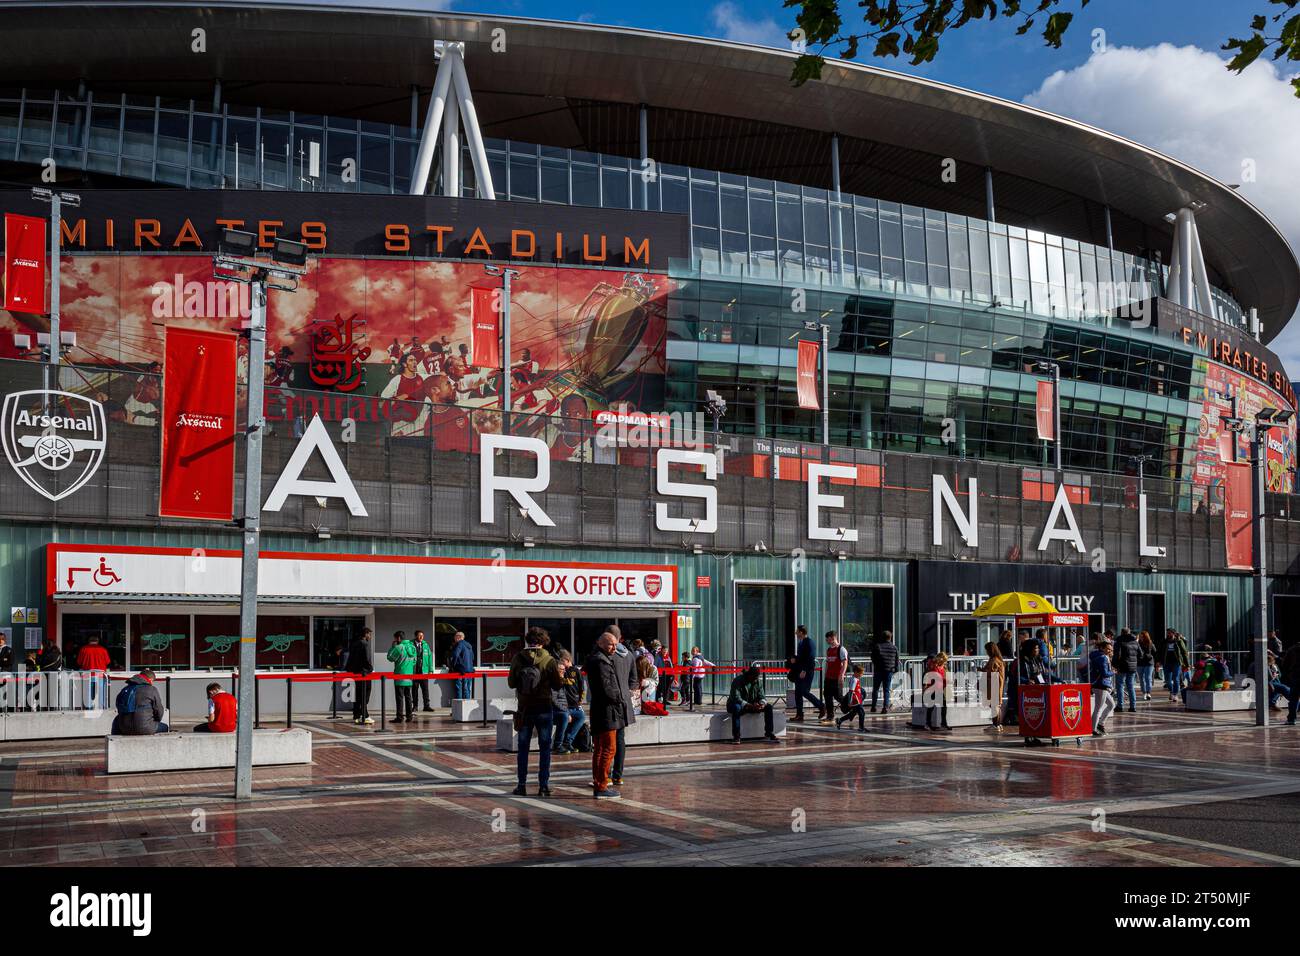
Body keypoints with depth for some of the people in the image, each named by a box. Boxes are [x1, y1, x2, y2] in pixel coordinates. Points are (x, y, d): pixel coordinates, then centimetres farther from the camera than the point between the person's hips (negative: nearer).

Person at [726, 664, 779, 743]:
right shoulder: (738, 680, -19)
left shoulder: (758, 681, 1)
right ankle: (736, 736, -38)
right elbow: (736, 698, -29)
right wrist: (750, 706, -41)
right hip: (738, 704, -6)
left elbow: (761, 696, 0)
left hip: (752, 705, 6)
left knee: (768, 707, -13)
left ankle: (768, 734, -11)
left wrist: (762, 703, -25)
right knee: (736, 708, -40)